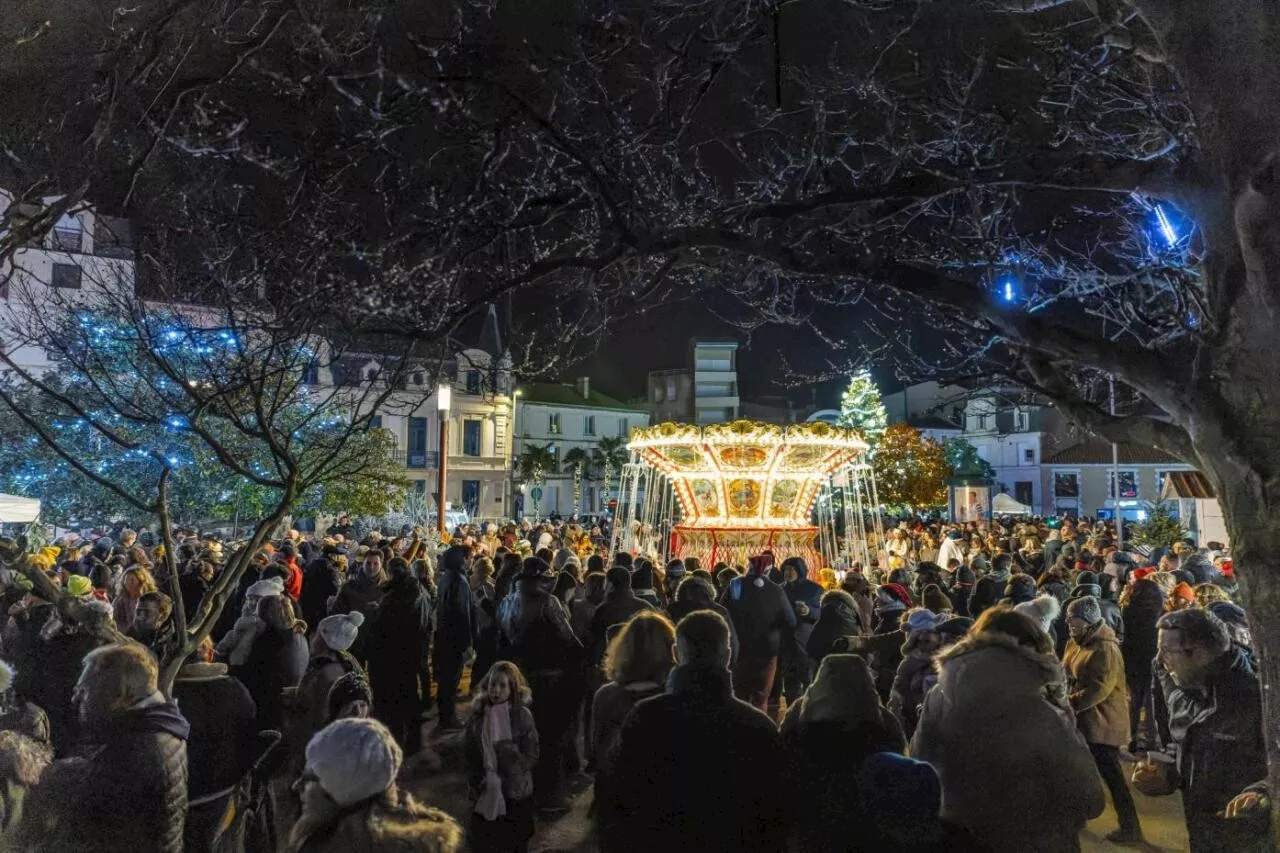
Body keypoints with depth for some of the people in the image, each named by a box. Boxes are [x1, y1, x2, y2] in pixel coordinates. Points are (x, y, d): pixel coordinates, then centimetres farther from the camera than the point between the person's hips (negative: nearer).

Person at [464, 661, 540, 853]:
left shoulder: (522, 716, -14)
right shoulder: (478, 714, -4)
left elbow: (531, 757, -12)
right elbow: (469, 754, 3)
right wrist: (478, 783, -3)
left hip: (516, 795, -2)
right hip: (485, 795, 3)